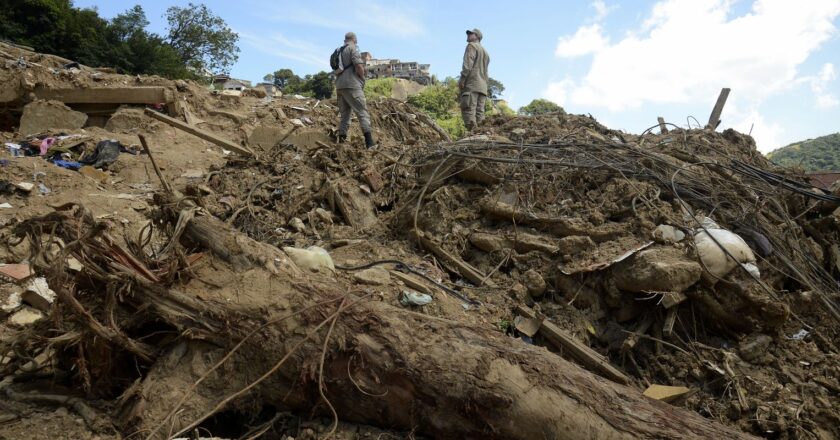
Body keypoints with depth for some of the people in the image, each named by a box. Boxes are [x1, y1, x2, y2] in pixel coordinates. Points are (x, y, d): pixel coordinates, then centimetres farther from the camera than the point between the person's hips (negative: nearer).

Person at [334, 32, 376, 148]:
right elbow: (359, 66, -14)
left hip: (339, 86, 7)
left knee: (344, 114, 12)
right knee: (363, 112, -10)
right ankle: (369, 142, -18)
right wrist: (363, 79, 1)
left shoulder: (339, 51, 21)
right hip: (352, 85, -7)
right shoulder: (353, 48, -2)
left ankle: (342, 140, 8)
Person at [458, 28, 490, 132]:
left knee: (469, 111, -16)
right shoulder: (485, 52, 30)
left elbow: (468, 64, -10)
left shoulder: (472, 46, 5)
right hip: (483, 86, 8)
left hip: (471, 84, -8)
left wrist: (462, 79, -15)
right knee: (479, 113, 2)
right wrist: (484, 85, 18)